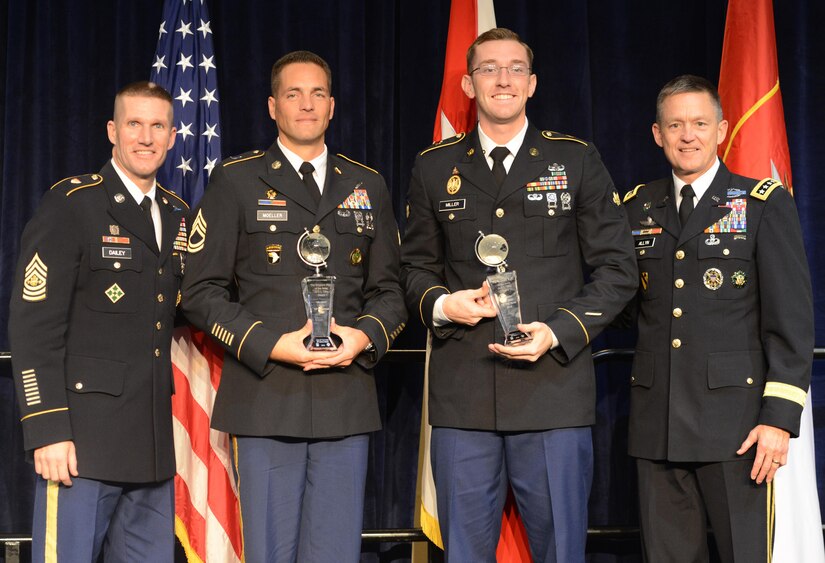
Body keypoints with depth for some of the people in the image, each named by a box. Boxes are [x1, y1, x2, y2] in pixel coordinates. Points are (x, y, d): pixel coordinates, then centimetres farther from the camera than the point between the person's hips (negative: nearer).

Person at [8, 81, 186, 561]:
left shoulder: (177, 215, 15)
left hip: (153, 441, 6)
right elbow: (33, 326, -11)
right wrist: (47, 430, -16)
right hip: (84, 436, -6)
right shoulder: (71, 206, -5)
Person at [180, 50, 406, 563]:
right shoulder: (236, 181, 5)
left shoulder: (368, 187, 14)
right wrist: (271, 345, -13)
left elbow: (388, 290, 16)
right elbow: (202, 292, 0)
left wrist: (364, 336, -6)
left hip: (347, 399, 3)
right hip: (267, 399, -2)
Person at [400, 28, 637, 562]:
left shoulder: (577, 161, 7)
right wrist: (441, 304, -5)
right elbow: (416, 266, 18)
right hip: (462, 395, 2)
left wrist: (558, 332, -9)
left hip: (554, 389, -1)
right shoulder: (435, 167, 12)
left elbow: (617, 268, 5)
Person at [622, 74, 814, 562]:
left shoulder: (765, 203, 0)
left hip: (735, 422, -3)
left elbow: (792, 320, -4)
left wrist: (779, 417, -11)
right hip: (658, 422, 4)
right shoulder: (638, 208, 13)